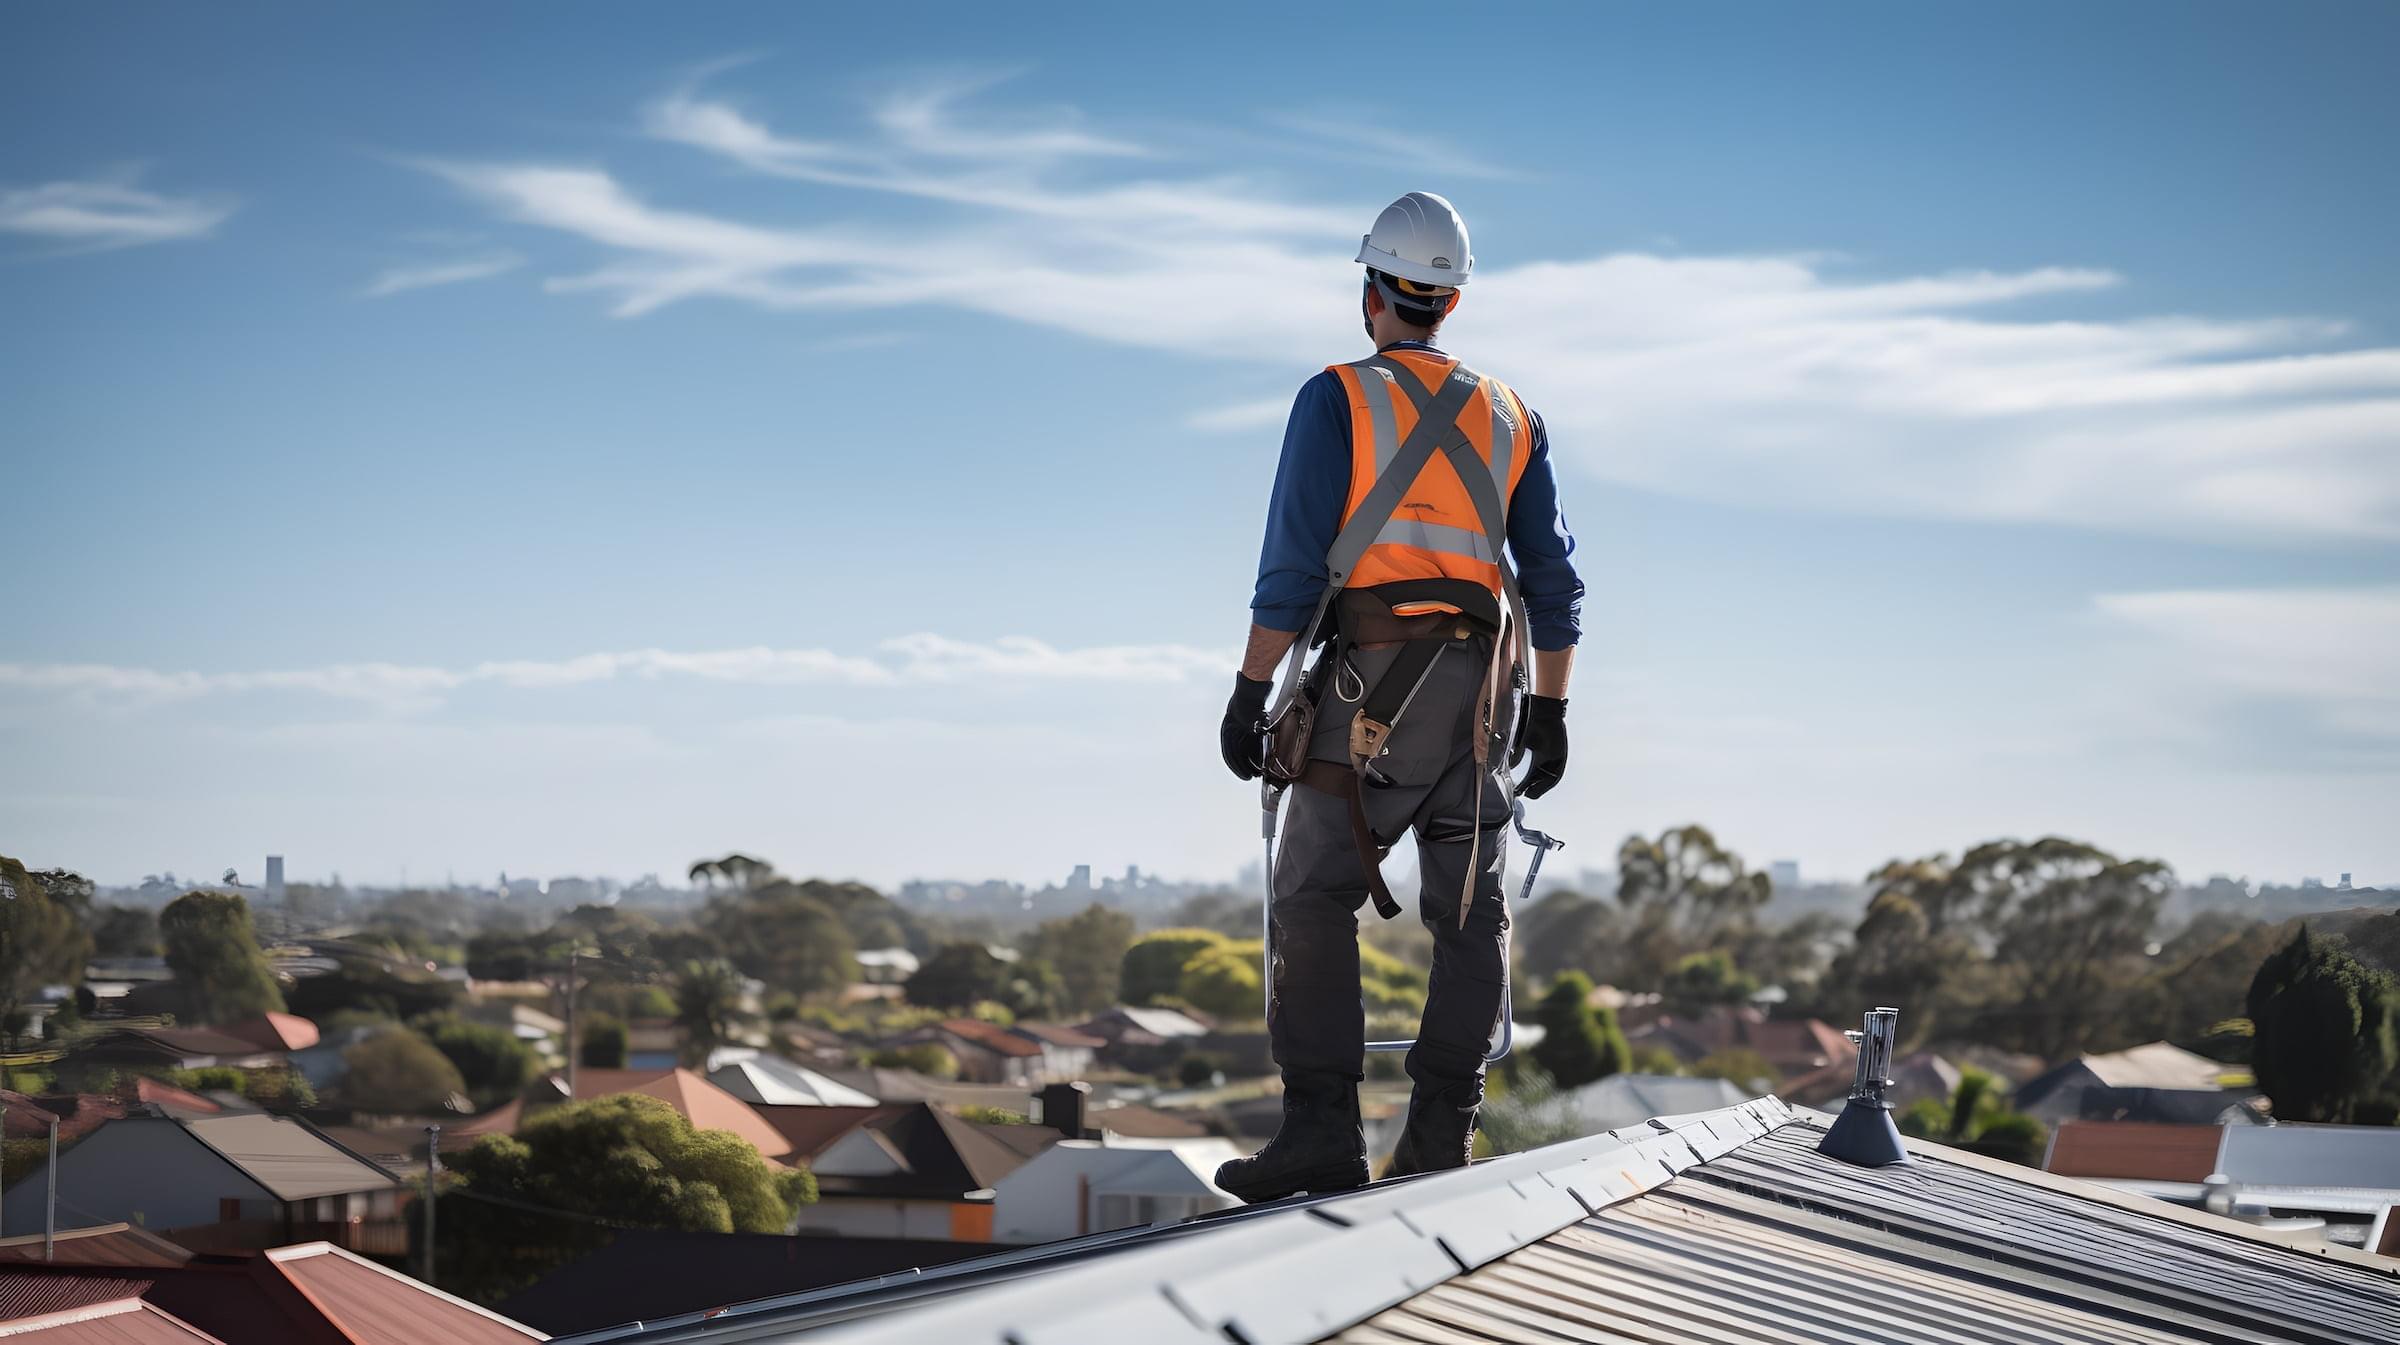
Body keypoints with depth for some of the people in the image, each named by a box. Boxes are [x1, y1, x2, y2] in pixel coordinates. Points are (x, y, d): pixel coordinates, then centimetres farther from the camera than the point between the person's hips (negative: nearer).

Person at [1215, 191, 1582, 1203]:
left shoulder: (1338, 400, 0)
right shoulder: (1509, 417, 15)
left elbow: (1293, 563, -8)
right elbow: (1553, 579, 14)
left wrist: (1251, 692, -6)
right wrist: (1549, 711, 19)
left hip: (1370, 685, -5)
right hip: (1485, 687, 5)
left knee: (1314, 900, -4)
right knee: (1468, 911, 9)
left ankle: (1321, 1129, -14)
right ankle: (1441, 1133, 6)